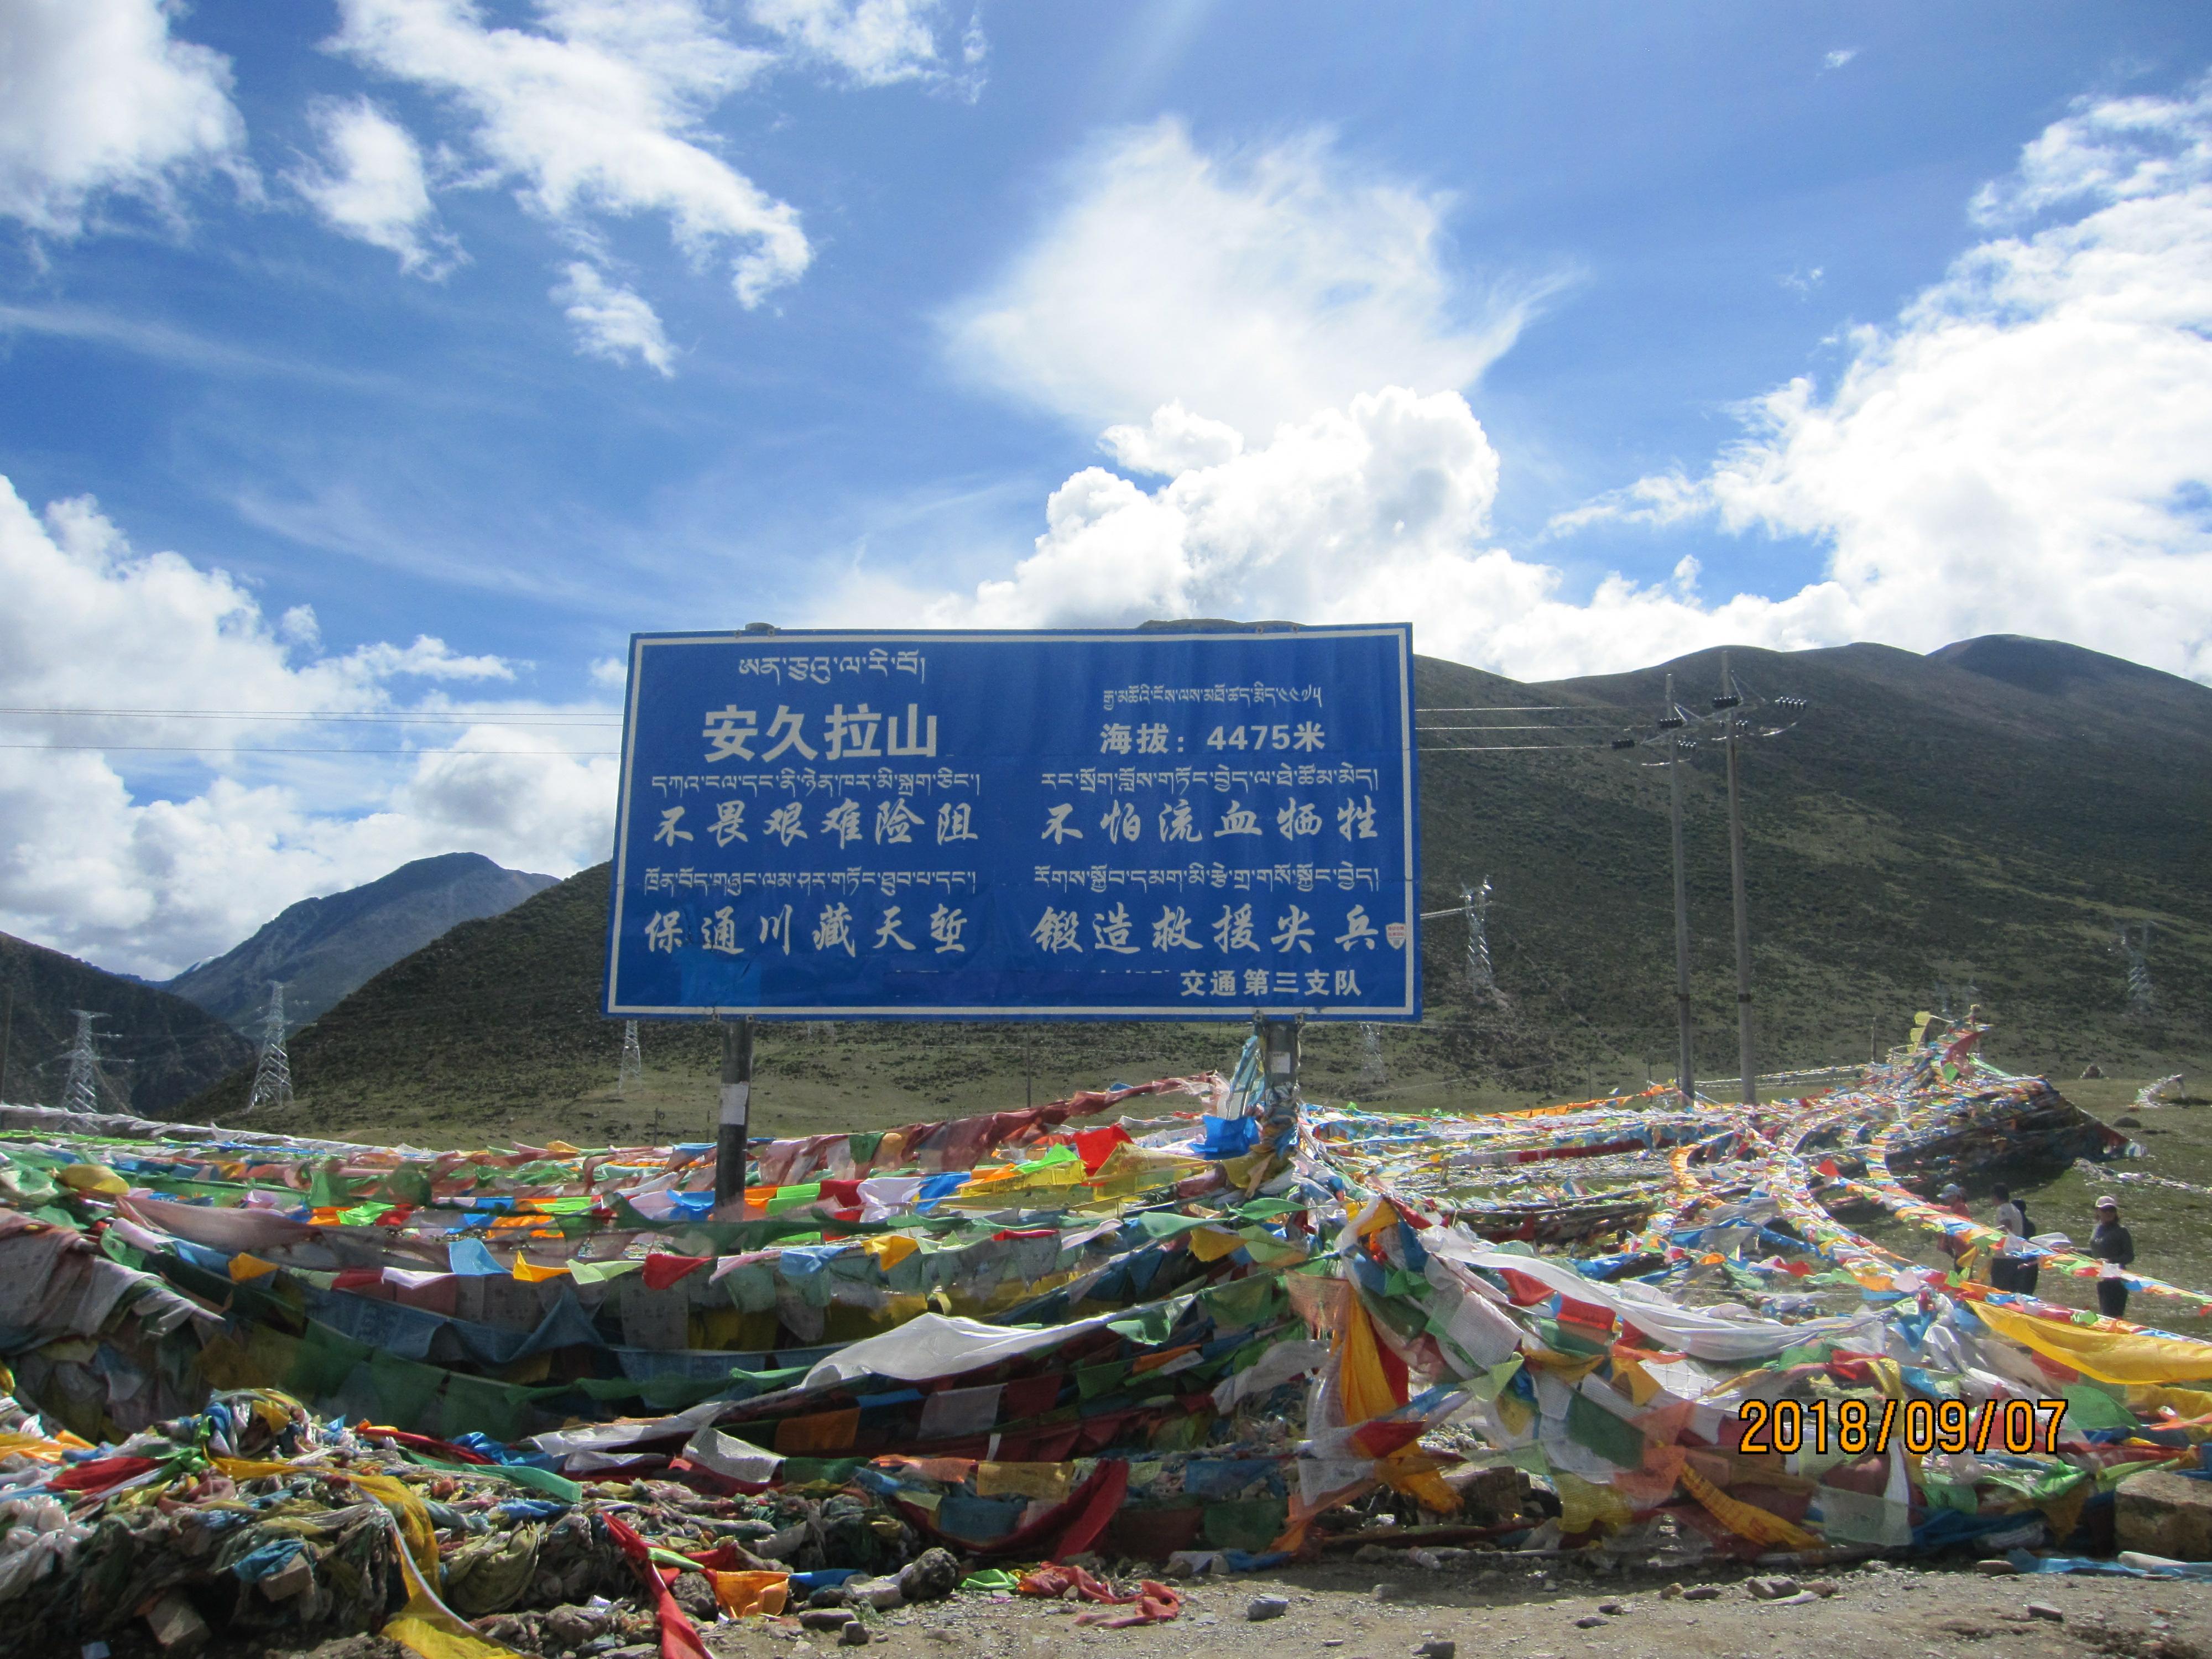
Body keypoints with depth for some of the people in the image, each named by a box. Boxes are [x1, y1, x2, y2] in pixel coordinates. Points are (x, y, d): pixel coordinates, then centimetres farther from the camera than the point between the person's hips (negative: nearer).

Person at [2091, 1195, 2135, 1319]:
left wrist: (2111, 1261, -27)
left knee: (2114, 1315, -11)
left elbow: (2130, 1256, -14)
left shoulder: (2121, 1232, -11)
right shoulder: (2099, 1229, 10)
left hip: (2116, 1279, -8)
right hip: (2102, 1278, 8)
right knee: (2105, 1313, 16)